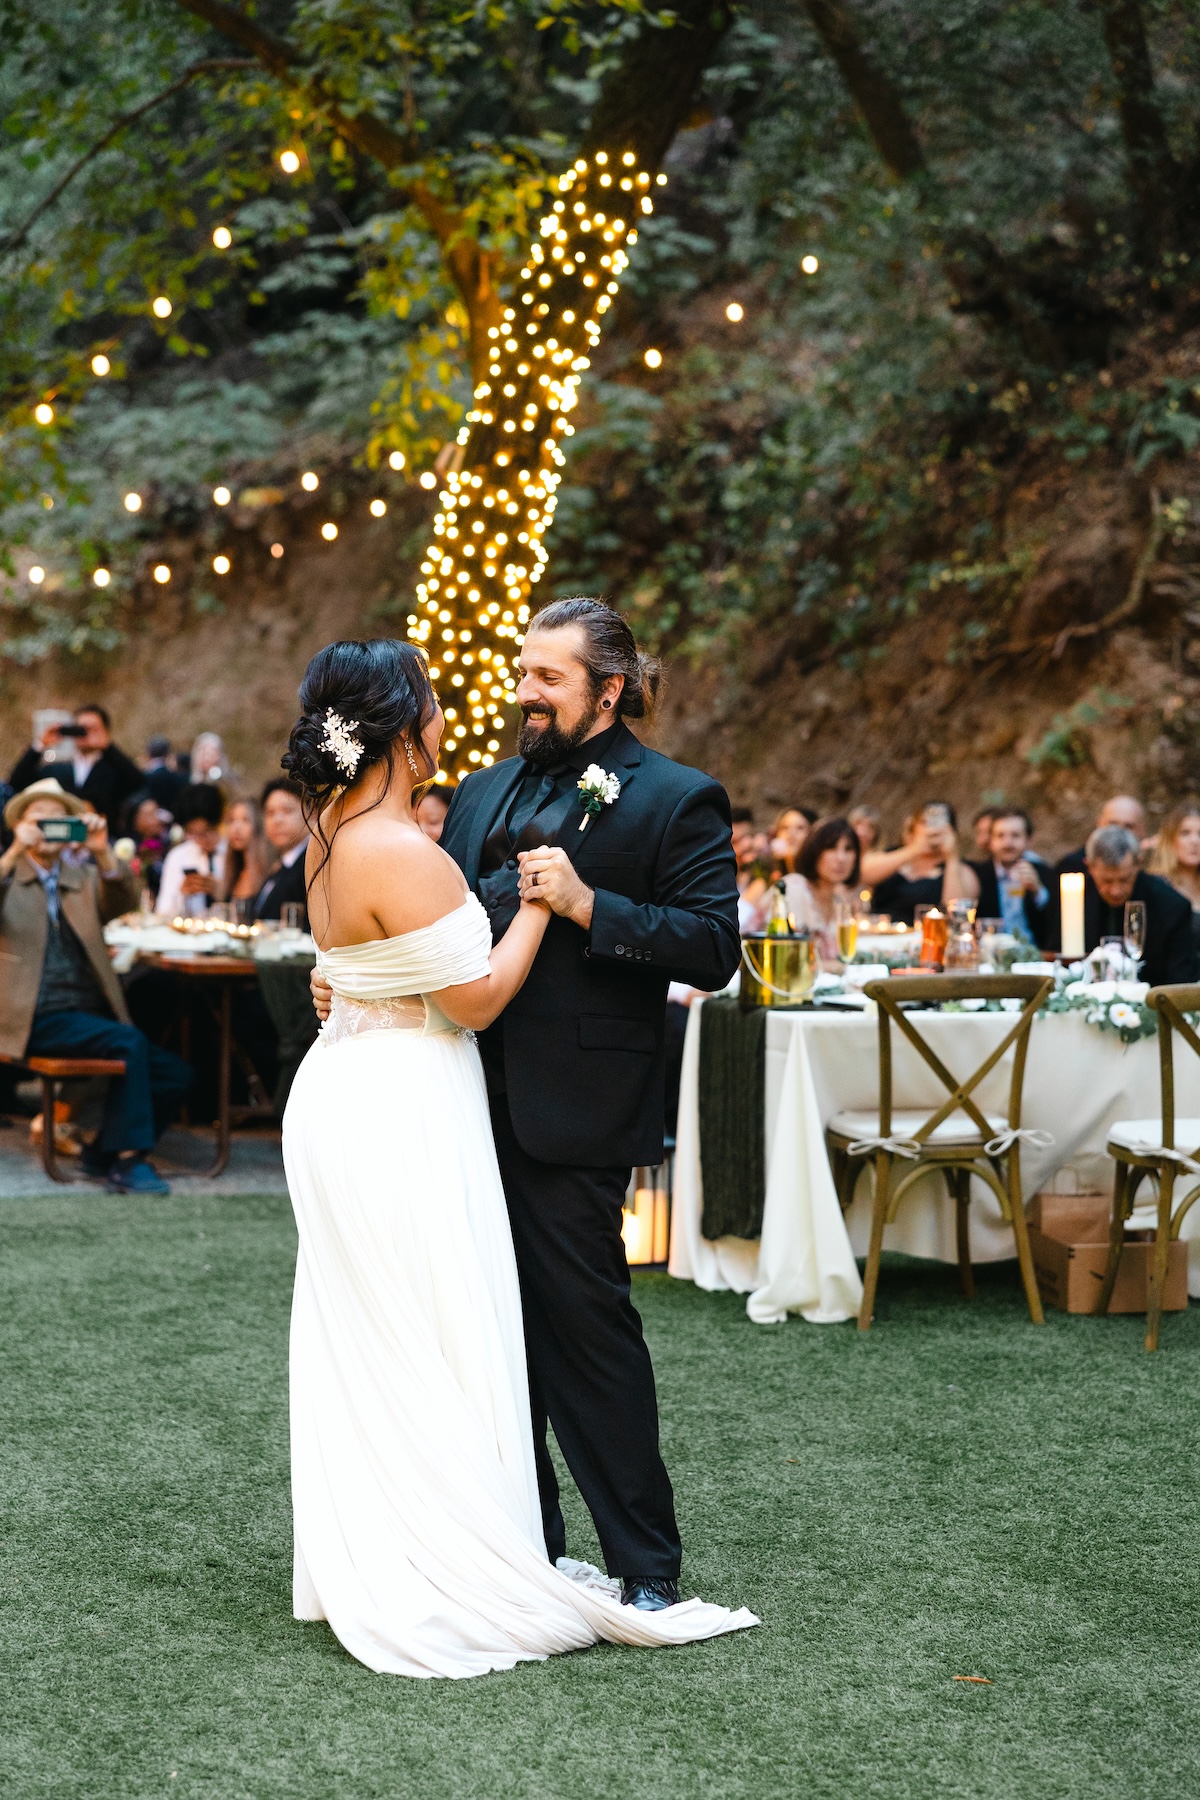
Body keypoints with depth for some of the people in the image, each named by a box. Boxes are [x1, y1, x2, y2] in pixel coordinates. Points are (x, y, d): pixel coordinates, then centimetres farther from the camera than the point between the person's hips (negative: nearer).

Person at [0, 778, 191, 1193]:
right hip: (39, 1019, -5)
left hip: (93, 1013, 5)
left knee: (175, 1075, -12)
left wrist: (102, 852, -18)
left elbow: (123, 901, -2)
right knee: (129, 1042, -30)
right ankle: (126, 1158, -23)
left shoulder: (85, 876, 19)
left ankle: (103, 1154, 2)